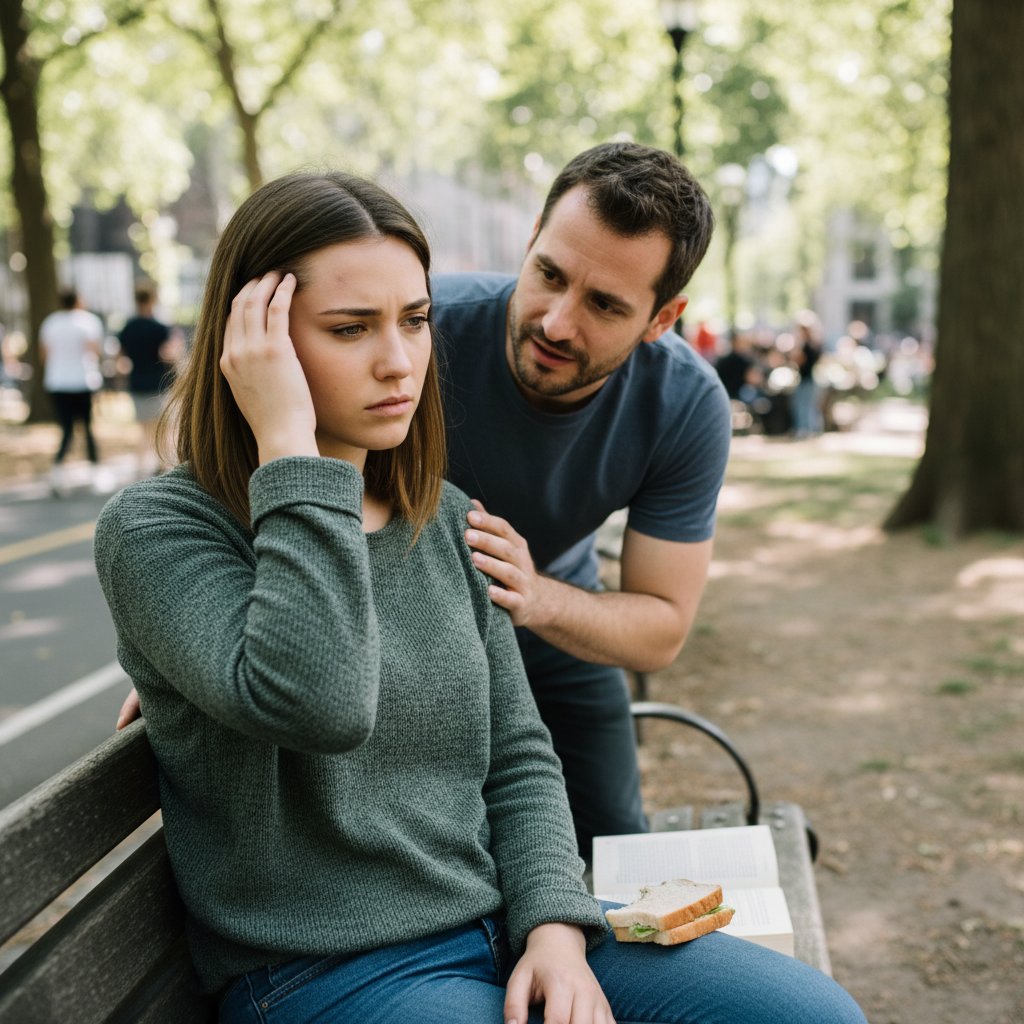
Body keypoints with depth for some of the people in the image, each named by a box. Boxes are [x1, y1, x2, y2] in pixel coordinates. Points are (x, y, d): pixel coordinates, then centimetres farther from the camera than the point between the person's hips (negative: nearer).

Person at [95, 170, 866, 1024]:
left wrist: (556, 928, -5)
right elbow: (316, 704, -29)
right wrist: (290, 447, -23)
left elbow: (517, 757, 11)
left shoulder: (446, 521, 9)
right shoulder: (158, 530, -11)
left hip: (510, 928, 7)